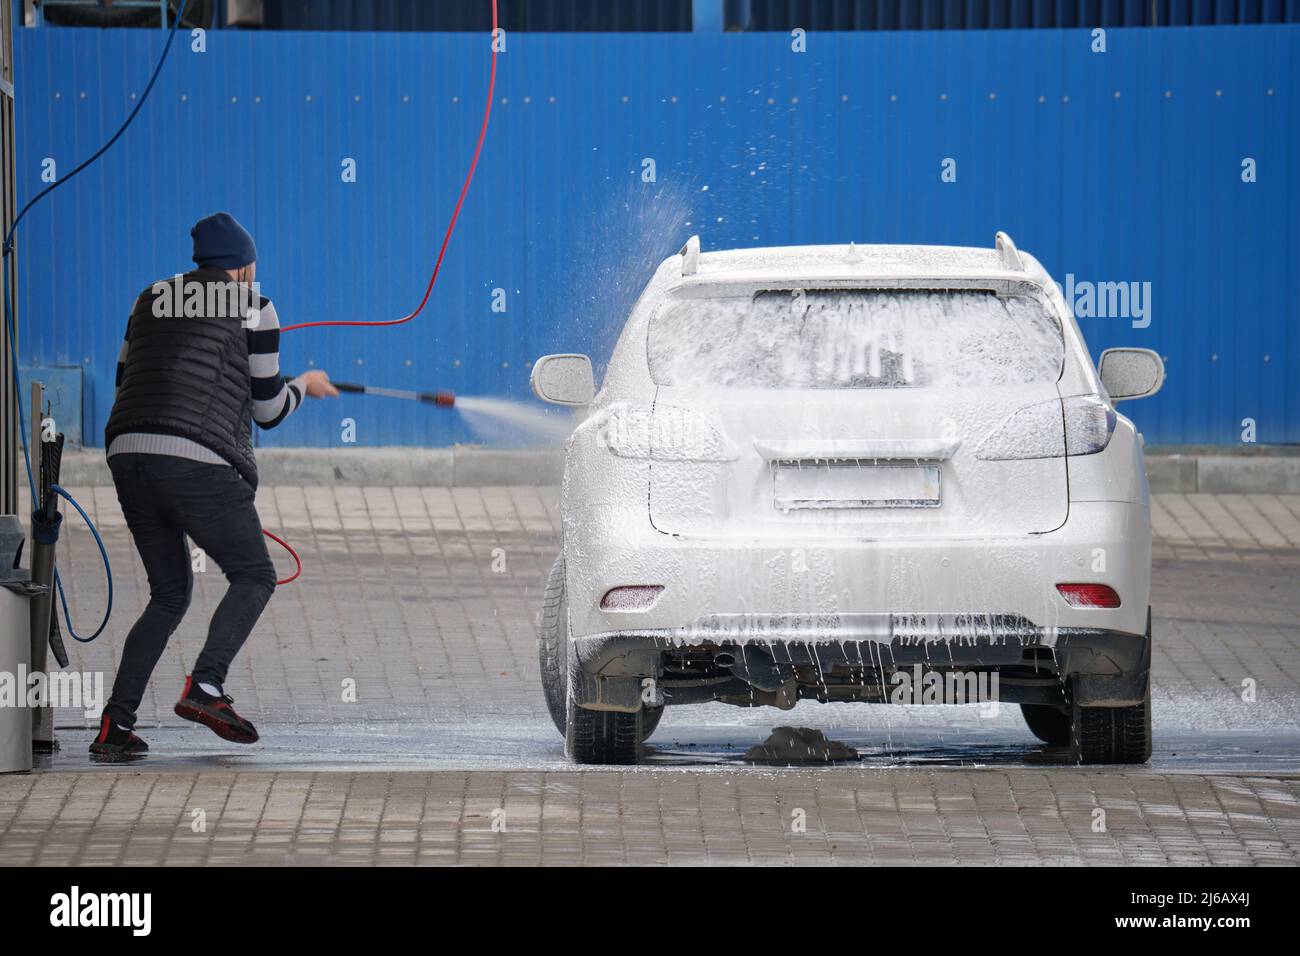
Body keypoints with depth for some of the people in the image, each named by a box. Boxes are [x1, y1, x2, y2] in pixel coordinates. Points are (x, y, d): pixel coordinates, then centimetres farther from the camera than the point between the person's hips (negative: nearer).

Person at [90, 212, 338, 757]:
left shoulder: (152, 300, 20)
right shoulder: (252, 308, 5)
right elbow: (269, 410, 7)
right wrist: (305, 385, 28)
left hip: (128, 452, 6)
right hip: (199, 464, -6)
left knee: (169, 594, 16)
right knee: (254, 576, 9)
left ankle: (115, 722, 3)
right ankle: (205, 686, -13)